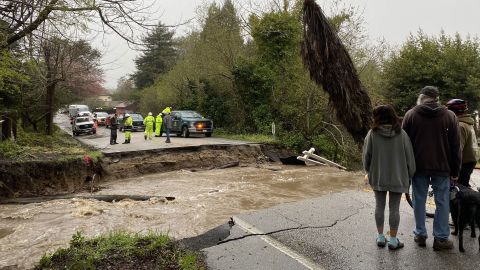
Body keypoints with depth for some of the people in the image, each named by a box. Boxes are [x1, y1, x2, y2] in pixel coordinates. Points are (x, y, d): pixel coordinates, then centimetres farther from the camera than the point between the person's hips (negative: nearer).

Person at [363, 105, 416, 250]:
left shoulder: (372, 134, -10)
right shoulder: (401, 134, -8)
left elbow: (366, 156, -4)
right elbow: (409, 157, -2)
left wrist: (369, 171, 13)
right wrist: (409, 176, 10)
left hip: (377, 178, 0)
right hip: (397, 178, 0)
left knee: (379, 206, 14)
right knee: (394, 208, 9)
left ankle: (380, 237, 23)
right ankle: (393, 240, 17)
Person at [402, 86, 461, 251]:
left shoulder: (411, 114, -1)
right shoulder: (450, 116, 1)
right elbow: (455, 146, 1)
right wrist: (455, 171, 7)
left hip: (418, 166, 0)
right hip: (442, 168, 0)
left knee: (419, 200, 9)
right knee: (442, 202, 8)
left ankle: (420, 235, 17)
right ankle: (441, 238, 12)